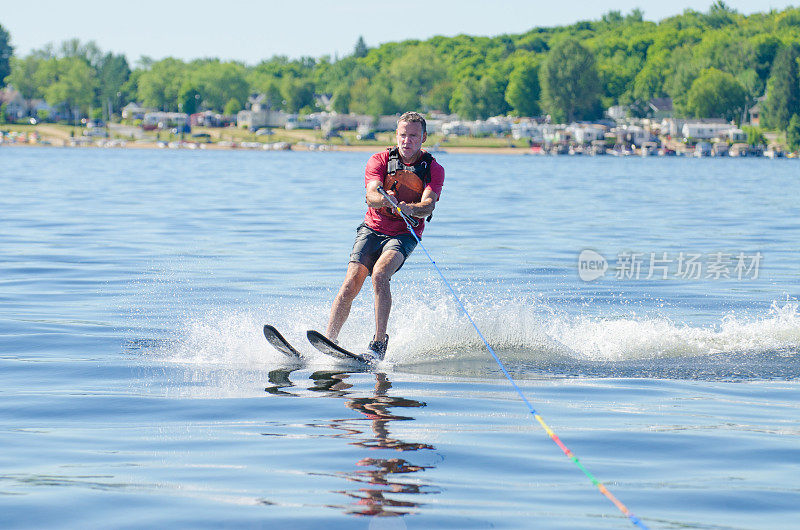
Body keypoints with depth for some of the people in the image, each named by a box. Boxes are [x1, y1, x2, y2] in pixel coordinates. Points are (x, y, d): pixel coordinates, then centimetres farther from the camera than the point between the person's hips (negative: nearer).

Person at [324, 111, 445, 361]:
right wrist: (385, 199, -44)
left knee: (379, 274, -29)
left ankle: (379, 344, -28)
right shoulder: (379, 160, -3)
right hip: (372, 229, 2)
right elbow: (371, 196, -20)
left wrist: (407, 208, -44)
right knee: (351, 284, -16)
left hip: (403, 235, -2)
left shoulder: (434, 170, -5)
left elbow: (428, 206, -21)